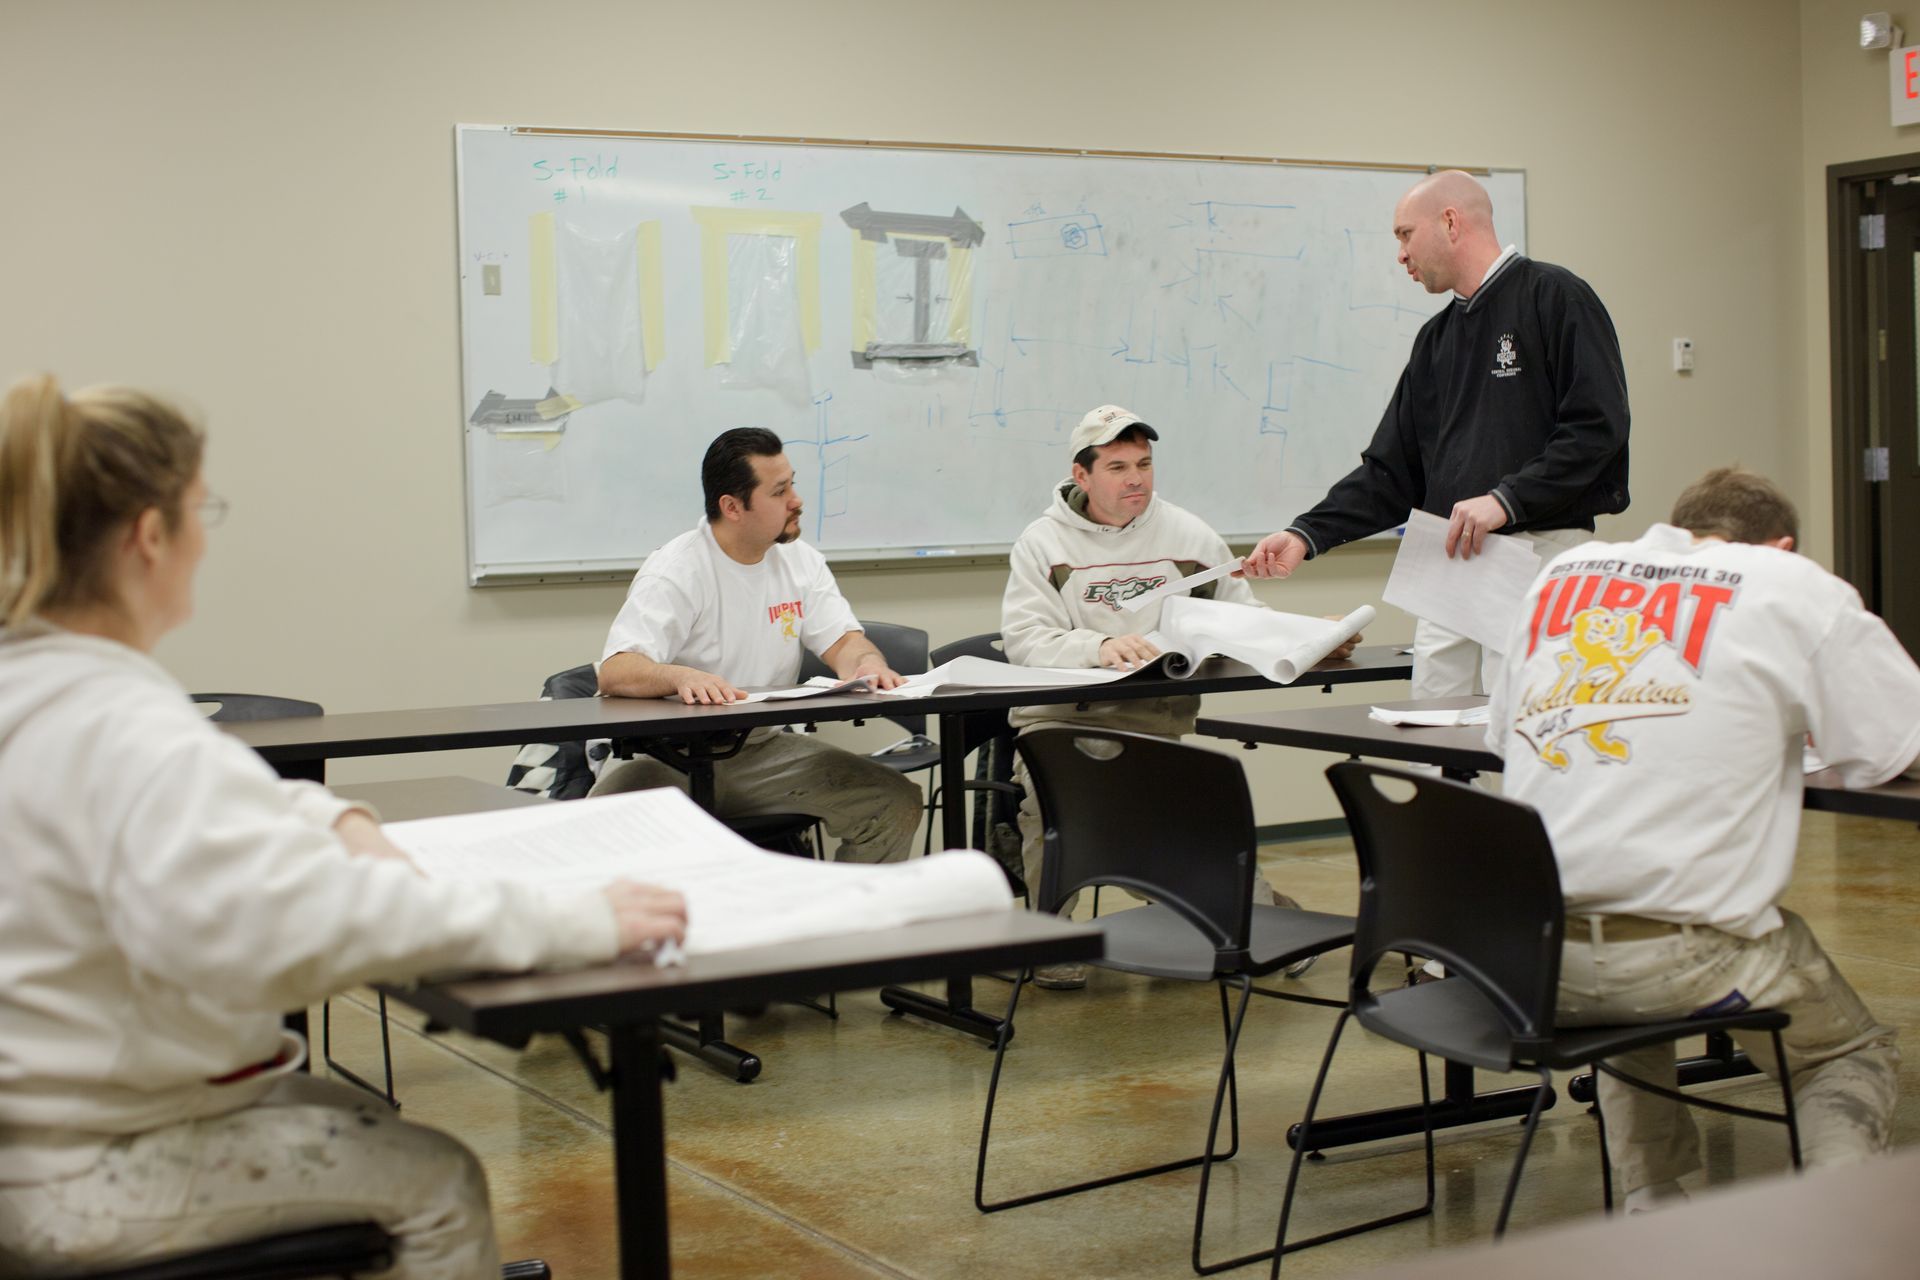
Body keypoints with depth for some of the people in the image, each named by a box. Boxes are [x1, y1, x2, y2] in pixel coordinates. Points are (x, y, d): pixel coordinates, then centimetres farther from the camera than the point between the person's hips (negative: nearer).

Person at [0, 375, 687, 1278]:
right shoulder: (120, 730, -29)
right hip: (83, 1177, -10)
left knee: (359, 1115, 23)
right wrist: (565, 922, -40)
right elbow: (295, 915, -44)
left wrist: (332, 819, -1)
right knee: (435, 1181, 1)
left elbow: (196, 803, 19)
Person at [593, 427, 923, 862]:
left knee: (897, 803, -14)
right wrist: (682, 676, -45)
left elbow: (844, 642, 3)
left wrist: (866, 663, -23)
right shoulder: (674, 572, -12)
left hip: (767, 750, 5)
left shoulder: (801, 561, 6)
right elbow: (614, 672, -23)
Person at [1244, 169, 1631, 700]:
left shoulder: (1554, 297, -2)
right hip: (1447, 566, 7)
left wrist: (1507, 499, -19)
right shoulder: (1437, 338, 20)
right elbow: (1391, 472, 17)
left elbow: (1598, 426, -12)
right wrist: (1306, 535, 5)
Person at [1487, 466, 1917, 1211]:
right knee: (1852, 1058, 24)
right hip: (1679, 947, -4)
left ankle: (1651, 1209, 28)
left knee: (1632, 1014, 39)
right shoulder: (1794, 588, 3)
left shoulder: (1566, 573, 15)